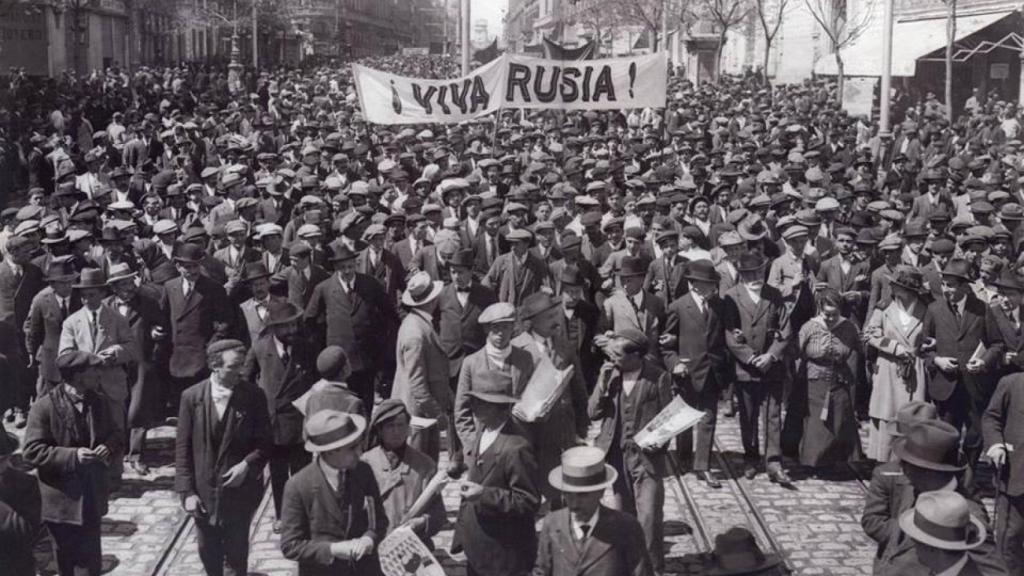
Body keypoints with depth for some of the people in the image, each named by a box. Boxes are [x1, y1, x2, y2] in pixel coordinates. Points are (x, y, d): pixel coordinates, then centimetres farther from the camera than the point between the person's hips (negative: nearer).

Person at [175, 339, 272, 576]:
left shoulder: (253, 396, -9)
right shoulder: (192, 396, -7)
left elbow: (264, 442, -1)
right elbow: (182, 447, -3)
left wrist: (247, 464, -19)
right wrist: (186, 491, -6)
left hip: (239, 491, -2)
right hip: (203, 492, 2)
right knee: (208, 553, 18)